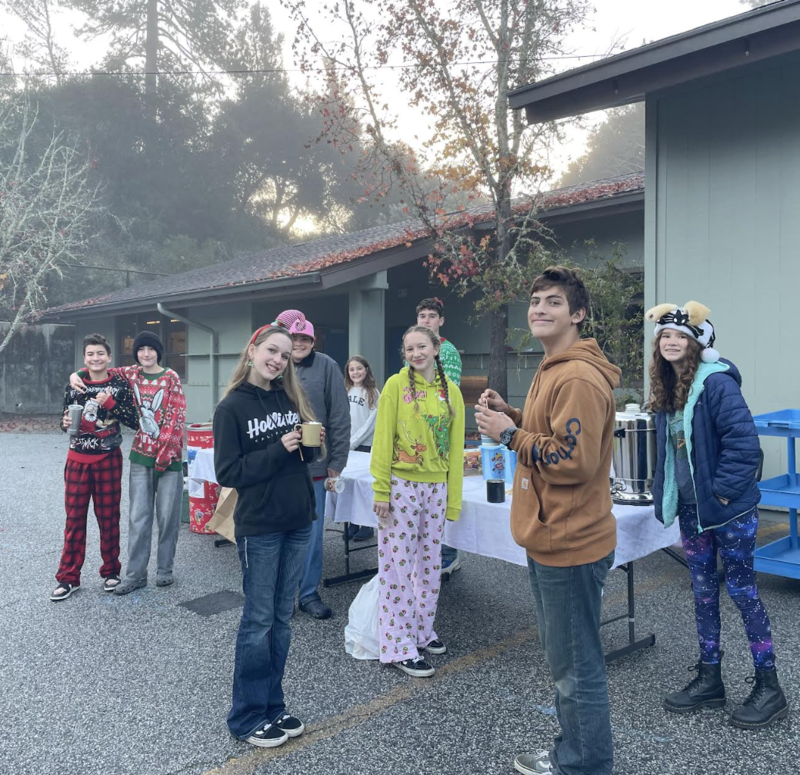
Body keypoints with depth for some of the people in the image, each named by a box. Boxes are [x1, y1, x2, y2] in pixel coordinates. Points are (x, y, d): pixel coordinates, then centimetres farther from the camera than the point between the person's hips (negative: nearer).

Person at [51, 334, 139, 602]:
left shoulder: (120, 385, -5)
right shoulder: (73, 386, 1)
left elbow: (134, 421, -8)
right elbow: (65, 420, 12)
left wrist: (110, 403, -19)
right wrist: (65, 424, -10)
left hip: (108, 460, -2)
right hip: (78, 459, 2)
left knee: (108, 517, 8)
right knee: (74, 518, 6)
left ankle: (111, 571, 23)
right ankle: (69, 577, 17)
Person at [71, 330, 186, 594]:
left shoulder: (171, 377, -4)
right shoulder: (132, 373, 6)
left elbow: (177, 415, -9)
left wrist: (166, 449, -13)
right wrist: (77, 375, -1)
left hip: (169, 454, -3)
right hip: (141, 455, 3)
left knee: (167, 515, 4)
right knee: (138, 516, 4)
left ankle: (165, 568, 19)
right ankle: (136, 574, 13)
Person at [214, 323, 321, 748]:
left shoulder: (290, 399, 7)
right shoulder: (231, 407, -9)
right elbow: (227, 473, -13)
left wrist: (308, 443, -8)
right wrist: (278, 450, -20)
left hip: (298, 522, 6)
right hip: (259, 527, -5)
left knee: (282, 618, 13)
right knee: (258, 621, 4)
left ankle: (273, 706, 27)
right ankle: (248, 717, 20)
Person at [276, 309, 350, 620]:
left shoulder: (326, 366, -4)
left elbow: (340, 417, -2)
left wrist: (337, 461, -3)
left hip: (313, 465, -1)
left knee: (312, 534, 10)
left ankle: (309, 594, 26)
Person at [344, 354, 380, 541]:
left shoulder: (373, 393, -4)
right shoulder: (345, 392, 10)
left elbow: (370, 424, -10)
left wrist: (353, 442, -11)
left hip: (364, 446, -4)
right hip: (345, 446, 5)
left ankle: (367, 525, 9)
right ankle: (353, 523, 18)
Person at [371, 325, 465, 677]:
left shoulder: (451, 391, 7)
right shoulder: (396, 385, -5)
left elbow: (455, 446, 8)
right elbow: (383, 440, -7)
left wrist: (453, 497, 7)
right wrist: (381, 490, -12)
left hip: (436, 487, 5)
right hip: (401, 486, -5)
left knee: (430, 562, 15)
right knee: (398, 564, 1)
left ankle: (421, 630, 32)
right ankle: (398, 647, 12)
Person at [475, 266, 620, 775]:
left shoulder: (580, 378, -21)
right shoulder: (554, 370, 13)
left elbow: (575, 460, -26)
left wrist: (509, 434, -18)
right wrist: (512, 416, 6)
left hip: (569, 544, -11)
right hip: (551, 539, 11)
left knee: (577, 667, 5)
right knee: (563, 658, 23)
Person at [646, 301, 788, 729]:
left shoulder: (717, 383, -18)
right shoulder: (666, 389, 5)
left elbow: (744, 442, -23)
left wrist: (723, 490, -19)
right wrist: (667, 495, 10)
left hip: (729, 509, -7)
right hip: (691, 507, 7)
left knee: (741, 588, 4)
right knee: (703, 590, 15)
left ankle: (769, 687, 21)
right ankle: (709, 679, 28)